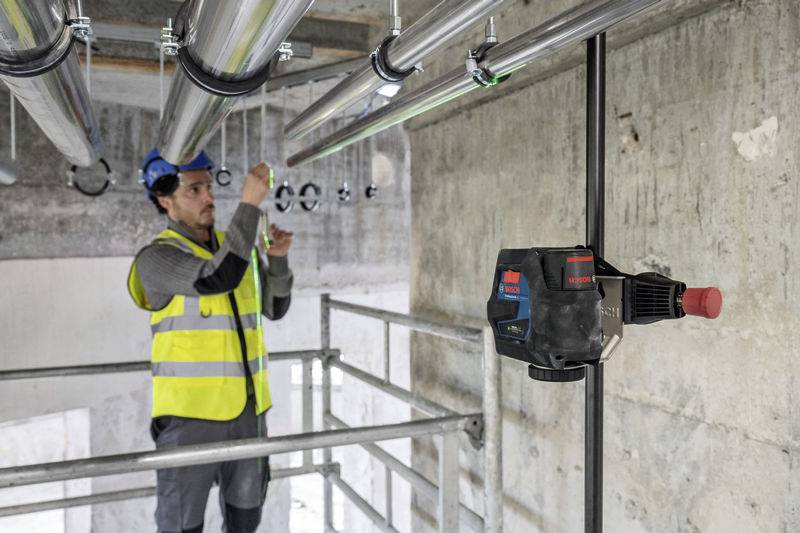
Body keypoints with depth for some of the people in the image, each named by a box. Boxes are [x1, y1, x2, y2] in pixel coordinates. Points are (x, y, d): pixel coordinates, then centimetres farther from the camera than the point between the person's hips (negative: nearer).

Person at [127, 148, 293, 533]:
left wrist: (278, 257, -6)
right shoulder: (156, 257, -12)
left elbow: (275, 308, 11)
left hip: (246, 407, 6)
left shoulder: (239, 247, 7)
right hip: (189, 412, -5)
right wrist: (249, 202, -27)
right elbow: (219, 278, -30)